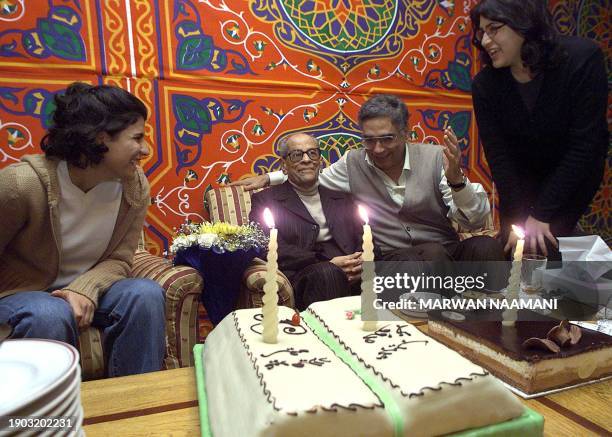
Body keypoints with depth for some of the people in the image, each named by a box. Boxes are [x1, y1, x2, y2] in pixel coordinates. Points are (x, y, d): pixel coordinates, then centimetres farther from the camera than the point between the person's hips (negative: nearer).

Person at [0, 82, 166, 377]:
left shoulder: (136, 186, -11)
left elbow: (119, 259, -8)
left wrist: (85, 288, -27)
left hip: (86, 288, 3)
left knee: (146, 294, -25)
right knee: (51, 316, -35)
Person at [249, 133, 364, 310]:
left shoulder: (341, 198, 25)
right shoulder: (265, 200, 12)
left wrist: (361, 262, -7)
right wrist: (329, 264, -13)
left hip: (354, 276, 4)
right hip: (302, 278, -4)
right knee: (328, 273, -37)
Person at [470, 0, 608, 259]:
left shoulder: (582, 58, -25)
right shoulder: (485, 84, -19)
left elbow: (584, 145, -24)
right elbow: (498, 156, -17)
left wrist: (541, 214, -24)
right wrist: (518, 218, -21)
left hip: (574, 174, -2)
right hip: (521, 176, 3)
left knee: (546, 244, -14)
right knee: (513, 245, -3)